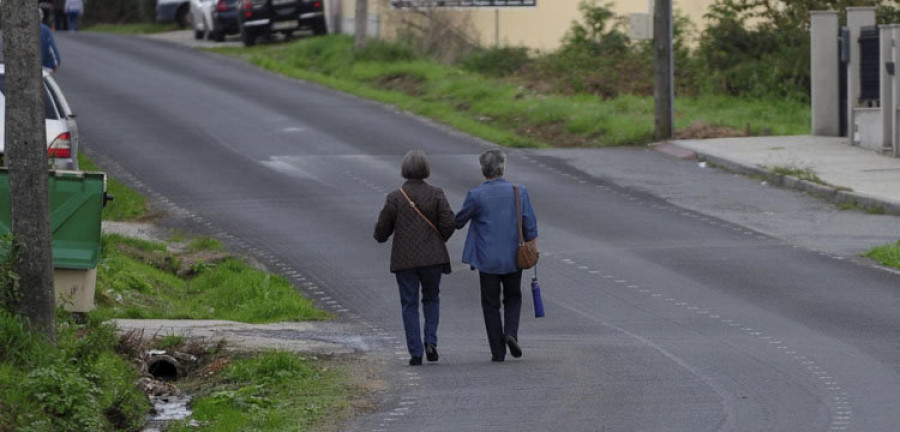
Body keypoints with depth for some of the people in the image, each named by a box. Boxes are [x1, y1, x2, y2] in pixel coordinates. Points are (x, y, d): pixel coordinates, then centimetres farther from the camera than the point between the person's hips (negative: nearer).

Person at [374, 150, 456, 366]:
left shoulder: (394, 198, -5)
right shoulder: (436, 194, -4)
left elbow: (382, 231, -2)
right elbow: (449, 224, -9)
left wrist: (380, 235, 22)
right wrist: (438, 241, 11)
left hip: (404, 259, -1)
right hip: (432, 258, 1)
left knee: (409, 305, 6)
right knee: (431, 298, 19)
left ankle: (415, 352, 1)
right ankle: (431, 342, 1)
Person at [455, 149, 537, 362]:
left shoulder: (476, 195, -11)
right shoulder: (519, 192, -5)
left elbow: (458, 222, 1)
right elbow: (530, 227, -2)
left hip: (487, 259, -2)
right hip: (513, 257, 2)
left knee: (491, 304, 9)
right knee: (513, 297, 21)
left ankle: (498, 351, 7)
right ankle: (511, 332, -2)